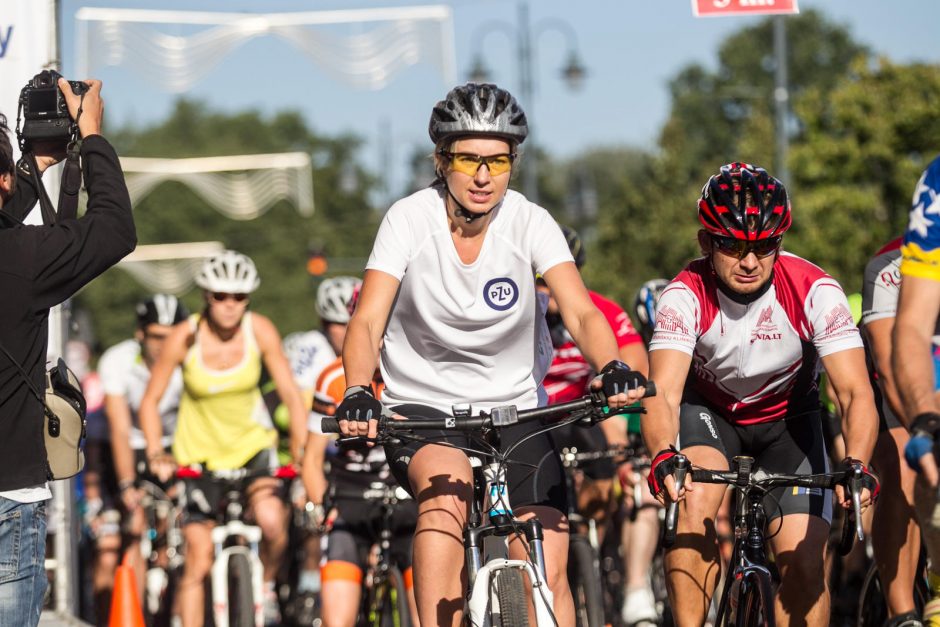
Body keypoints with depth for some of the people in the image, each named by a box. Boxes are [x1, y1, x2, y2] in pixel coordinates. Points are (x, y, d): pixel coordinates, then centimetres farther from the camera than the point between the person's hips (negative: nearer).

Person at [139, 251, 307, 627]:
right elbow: (150, 401, -10)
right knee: (198, 561, -3)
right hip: (199, 451, 0)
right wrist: (156, 453, -23)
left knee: (272, 521, -27)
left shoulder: (260, 331, -15)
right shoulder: (186, 337, -18)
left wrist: (301, 455, -22)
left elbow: (291, 394, -12)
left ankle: (267, 586, 3)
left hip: (251, 442, 0)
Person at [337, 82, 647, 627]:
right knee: (447, 494, -34)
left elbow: (581, 313, -22)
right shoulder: (409, 220, -12)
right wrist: (358, 393, -41)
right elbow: (368, 321, -21)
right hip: (422, 407, -1)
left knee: (549, 574, -13)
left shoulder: (530, 224, -11)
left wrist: (612, 368, -44)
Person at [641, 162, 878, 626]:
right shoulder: (686, 295, -28)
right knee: (693, 502, -32)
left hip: (788, 418, 1)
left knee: (806, 563, -14)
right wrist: (664, 457, -60)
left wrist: (855, 465, -52)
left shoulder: (815, 292, -27)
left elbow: (856, 392, -33)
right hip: (709, 410, -1)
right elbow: (662, 393, -39)